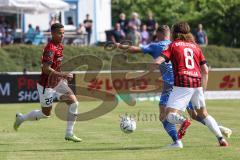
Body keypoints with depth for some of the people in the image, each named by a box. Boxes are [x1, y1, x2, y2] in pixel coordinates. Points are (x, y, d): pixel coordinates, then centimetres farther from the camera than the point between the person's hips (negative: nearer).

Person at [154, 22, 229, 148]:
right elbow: (205, 70, 15)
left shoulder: (174, 45, 7)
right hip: (197, 83, 5)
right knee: (203, 114, 21)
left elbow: (158, 61, -7)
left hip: (182, 83, -5)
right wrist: (203, 89, 22)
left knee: (170, 115, -4)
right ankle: (221, 138, 14)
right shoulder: (195, 46, 19)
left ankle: (183, 121, -36)